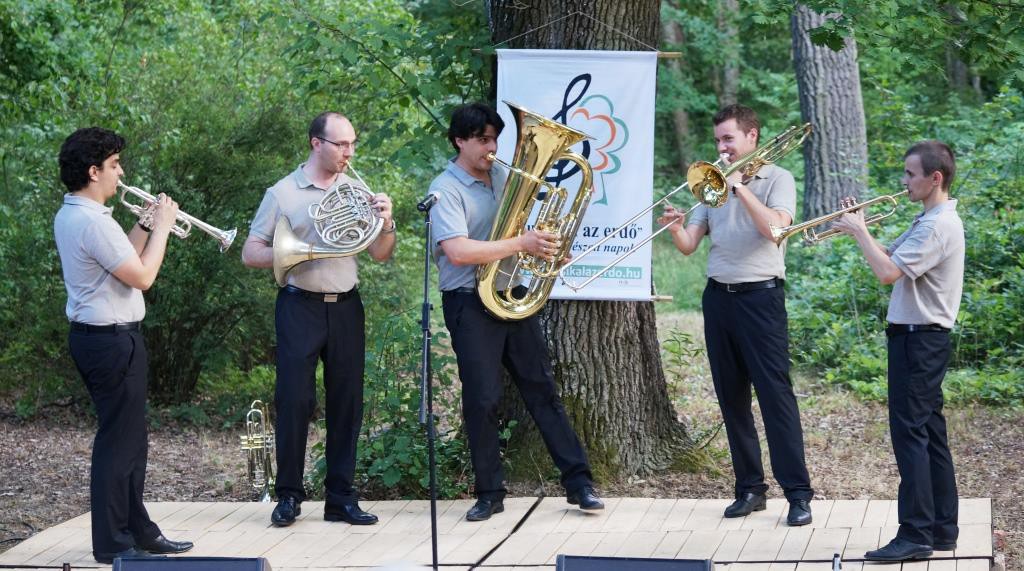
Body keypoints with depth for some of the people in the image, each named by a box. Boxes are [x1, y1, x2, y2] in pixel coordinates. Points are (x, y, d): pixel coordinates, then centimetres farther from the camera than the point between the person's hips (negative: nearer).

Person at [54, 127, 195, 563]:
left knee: (130, 440, 17)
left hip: (96, 336, 11)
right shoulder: (93, 221, -21)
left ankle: (138, 530, 25)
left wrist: (145, 225, 11)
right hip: (112, 341, -11)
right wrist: (162, 228, -7)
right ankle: (112, 543, 4)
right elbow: (142, 276, -19)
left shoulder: (69, 216, 12)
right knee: (118, 441, -3)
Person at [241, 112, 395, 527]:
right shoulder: (283, 193, -1)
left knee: (347, 401, 4)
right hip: (300, 306, -4)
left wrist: (386, 223, -11)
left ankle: (341, 497, 10)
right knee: (294, 400, -6)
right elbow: (250, 254, -1)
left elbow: (380, 255, 8)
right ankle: (289, 496, 5)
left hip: (345, 306, 4)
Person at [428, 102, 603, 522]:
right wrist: (522, 243, -24)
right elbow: (458, 251, -25)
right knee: (482, 400, -2)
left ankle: (579, 482, 8)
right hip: (470, 303, -6)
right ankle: (489, 494, 9)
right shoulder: (446, 190, -11)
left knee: (542, 389, 6)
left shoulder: (500, 177, 11)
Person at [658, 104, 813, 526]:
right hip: (718, 297, 6)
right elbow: (689, 245, 9)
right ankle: (749, 487, 13)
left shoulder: (777, 179, 0)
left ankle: (798, 493, -10)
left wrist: (739, 187, -16)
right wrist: (674, 228, -13)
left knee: (775, 394, -10)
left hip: (761, 297, -6)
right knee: (731, 397, 7)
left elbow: (774, 228, -18)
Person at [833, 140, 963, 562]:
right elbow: (889, 256, 19)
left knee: (910, 432, -10)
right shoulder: (930, 221, 15)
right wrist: (857, 230, 4)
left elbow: (888, 272, -26)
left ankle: (916, 535, -10)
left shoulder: (938, 227, -18)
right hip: (921, 337, 10)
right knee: (929, 433, 12)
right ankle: (942, 530, 17)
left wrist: (860, 231, -14)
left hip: (919, 339, -10)